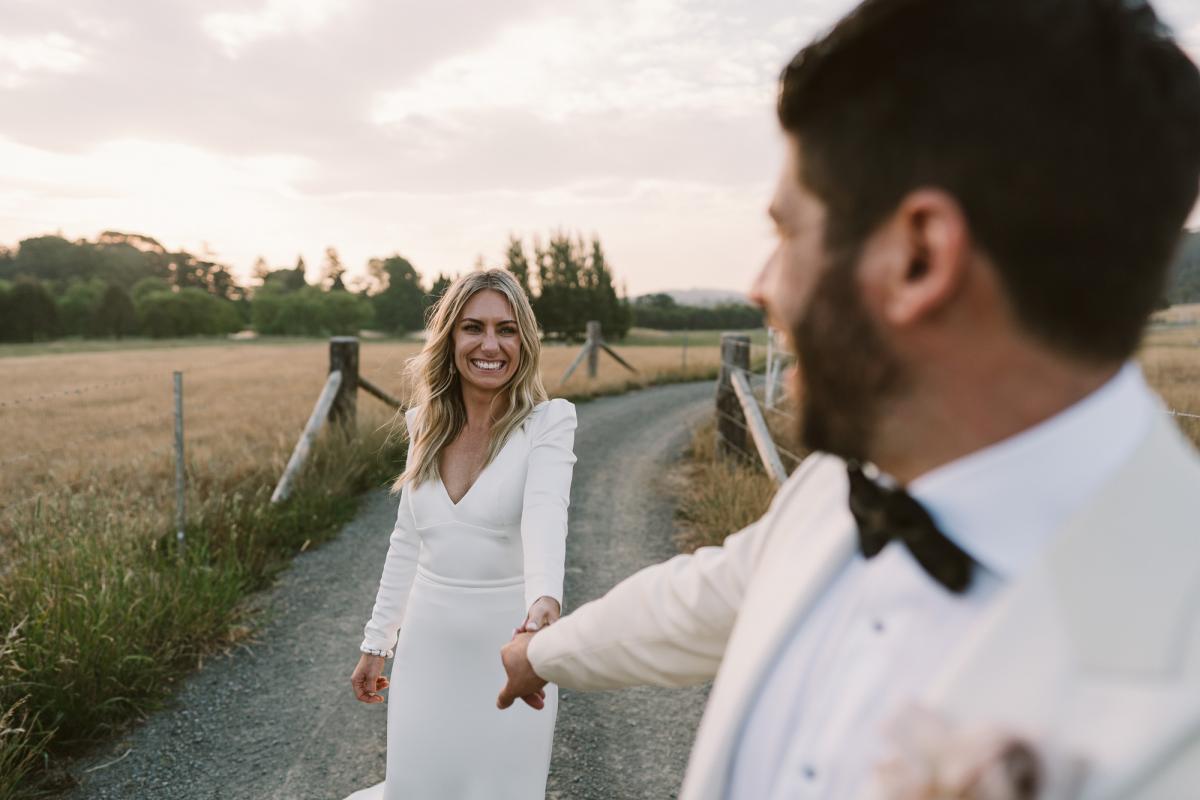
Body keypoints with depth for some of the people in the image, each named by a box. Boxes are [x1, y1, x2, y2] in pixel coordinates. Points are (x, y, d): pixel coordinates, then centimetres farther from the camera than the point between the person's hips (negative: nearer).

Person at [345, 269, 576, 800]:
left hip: (510, 647, -3)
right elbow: (407, 541, 8)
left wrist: (544, 604, -50)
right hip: (429, 646, 4)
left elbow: (545, 517, -32)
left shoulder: (548, 423, -13)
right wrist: (376, 643, 11)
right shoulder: (426, 424, 1)